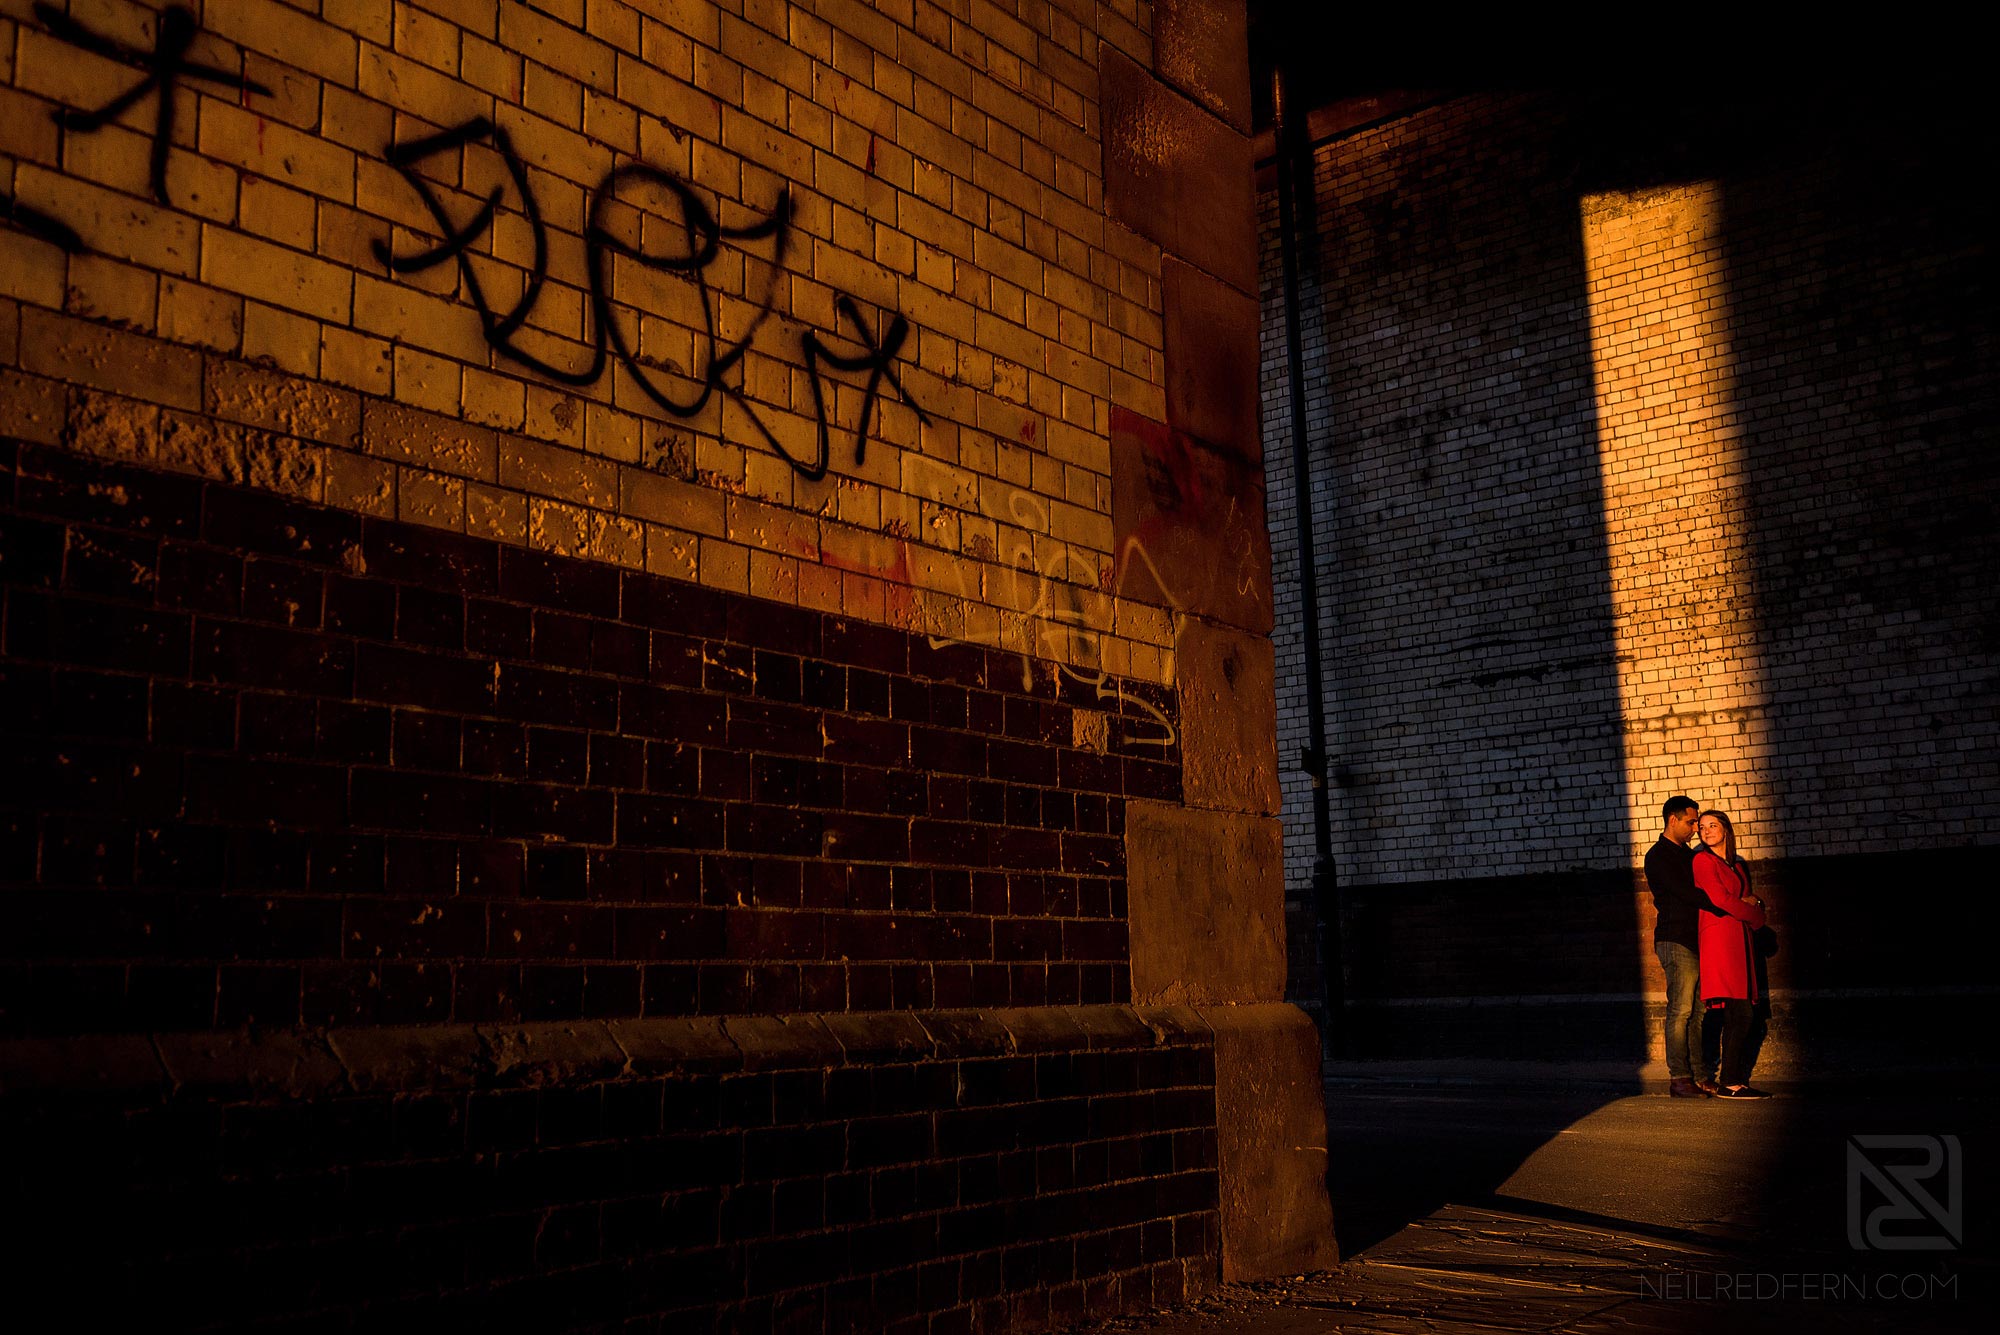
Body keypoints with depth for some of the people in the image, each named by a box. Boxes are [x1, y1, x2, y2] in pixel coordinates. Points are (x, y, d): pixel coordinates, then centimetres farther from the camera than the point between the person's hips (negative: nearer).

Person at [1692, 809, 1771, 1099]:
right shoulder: (1703, 860, -1)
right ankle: (1729, 1083, -10)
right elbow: (1719, 900, -11)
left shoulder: (1738, 865, 21)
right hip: (1720, 938, -8)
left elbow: (1755, 905, 18)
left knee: (1742, 1015, 4)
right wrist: (1751, 907, 2)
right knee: (1740, 1013, -13)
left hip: (1740, 939, 8)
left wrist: (1751, 902, -3)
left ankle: (1735, 1079, 7)